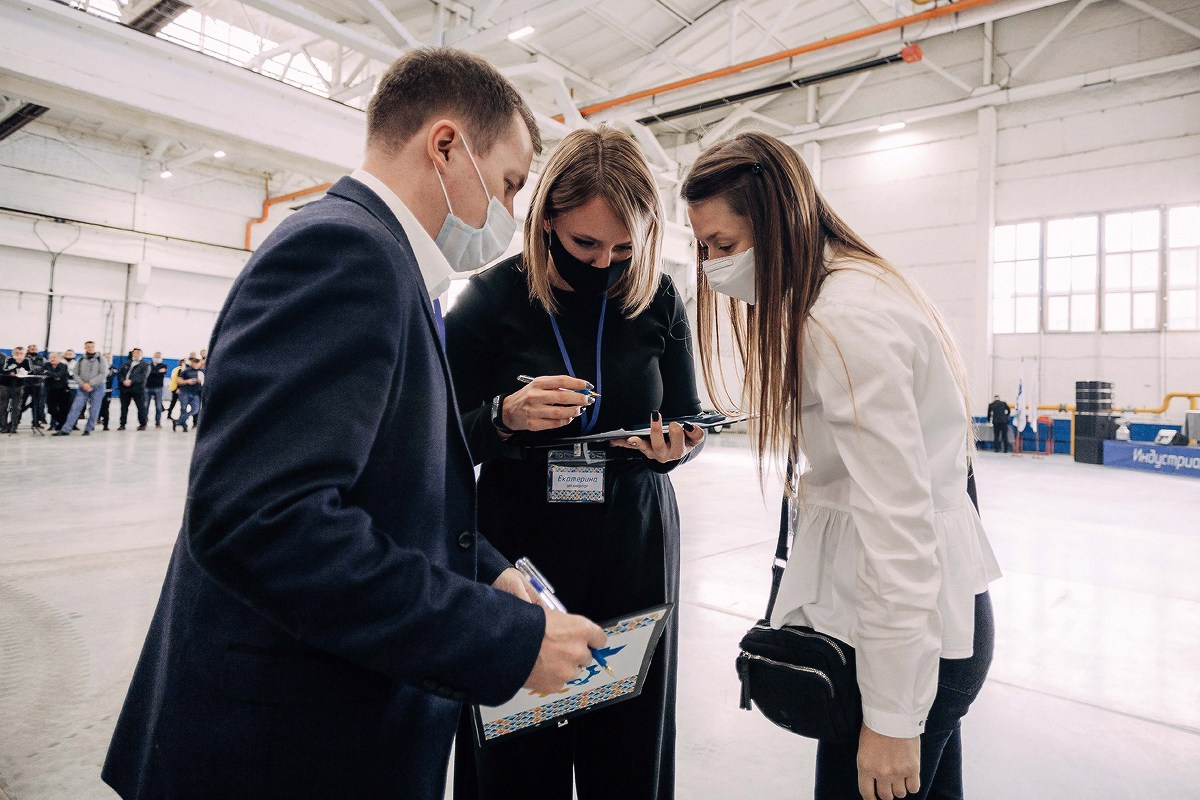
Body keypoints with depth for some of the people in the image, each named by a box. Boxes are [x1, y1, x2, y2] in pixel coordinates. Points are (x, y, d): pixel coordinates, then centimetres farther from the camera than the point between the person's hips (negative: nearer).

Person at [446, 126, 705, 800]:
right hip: (520, 548, -1)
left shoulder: (658, 298, 0)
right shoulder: (491, 298, -7)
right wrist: (506, 417, -24)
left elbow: (690, 420, 8)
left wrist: (675, 446, -14)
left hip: (636, 550, 2)